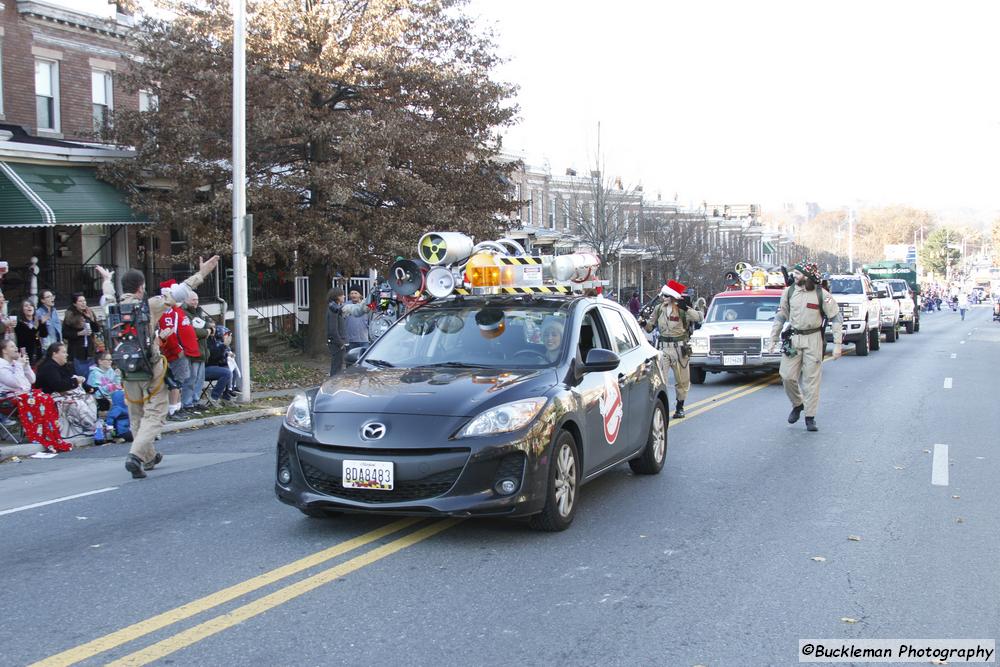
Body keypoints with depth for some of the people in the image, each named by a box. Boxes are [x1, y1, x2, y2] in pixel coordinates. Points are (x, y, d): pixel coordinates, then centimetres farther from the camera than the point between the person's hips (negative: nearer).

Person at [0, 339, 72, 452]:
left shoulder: (15, 363, 17)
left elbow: (32, 380, 15)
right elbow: (16, 383, -20)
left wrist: (26, 365, 5)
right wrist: (20, 365, -13)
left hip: (25, 393, 7)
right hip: (11, 396, -7)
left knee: (47, 400, -18)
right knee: (38, 402, -28)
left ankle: (55, 439, -19)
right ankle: (48, 441, -24)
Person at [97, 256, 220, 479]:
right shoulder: (149, 306, -10)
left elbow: (109, 296, 27)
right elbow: (178, 293, -4)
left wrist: (107, 280, 49)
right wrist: (201, 274, 6)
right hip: (151, 370, -5)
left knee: (137, 416, 16)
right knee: (154, 415, -1)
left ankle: (149, 457, 28)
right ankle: (135, 456, -17)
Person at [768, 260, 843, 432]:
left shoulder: (822, 295, -6)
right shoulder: (789, 292, 4)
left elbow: (836, 318, -2)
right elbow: (780, 316, 13)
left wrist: (838, 344, -7)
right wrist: (773, 339, 11)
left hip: (813, 340, -3)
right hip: (793, 338, 3)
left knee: (811, 379, -1)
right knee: (787, 375, -2)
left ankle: (810, 418, 8)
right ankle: (797, 404, 24)